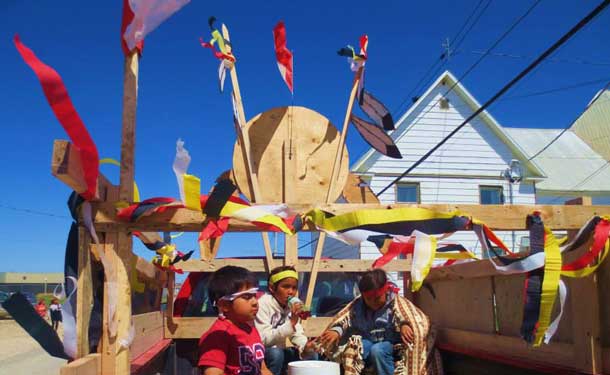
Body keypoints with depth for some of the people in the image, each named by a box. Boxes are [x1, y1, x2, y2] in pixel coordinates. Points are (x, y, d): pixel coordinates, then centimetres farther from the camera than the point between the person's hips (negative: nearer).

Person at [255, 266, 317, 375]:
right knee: (276, 354, -34)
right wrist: (291, 323, -33)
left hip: (279, 351, 7)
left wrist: (305, 346, -24)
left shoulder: (291, 305, 2)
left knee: (310, 355, -4)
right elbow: (263, 340, -27)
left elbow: (297, 333, -1)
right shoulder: (263, 304, -20)